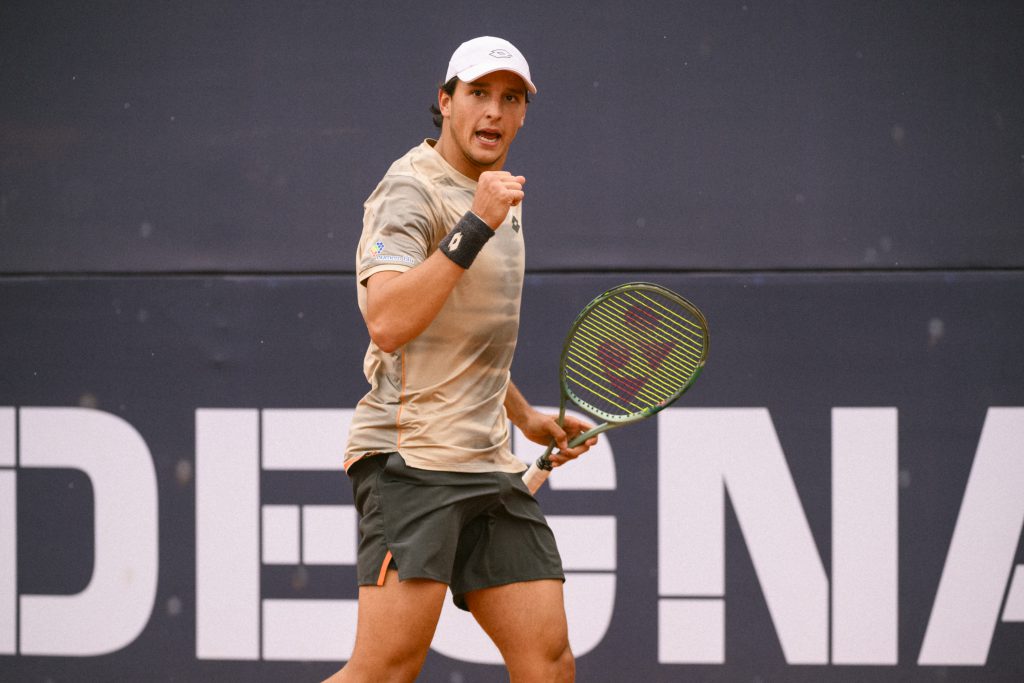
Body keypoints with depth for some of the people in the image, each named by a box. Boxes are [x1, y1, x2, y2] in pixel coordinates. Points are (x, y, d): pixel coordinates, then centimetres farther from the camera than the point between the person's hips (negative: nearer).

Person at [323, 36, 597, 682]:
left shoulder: (498, 194, 21)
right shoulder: (413, 190, -8)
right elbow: (388, 324, -25)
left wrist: (527, 416, 32)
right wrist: (475, 227, -25)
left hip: (489, 466, 9)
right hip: (412, 457, -8)